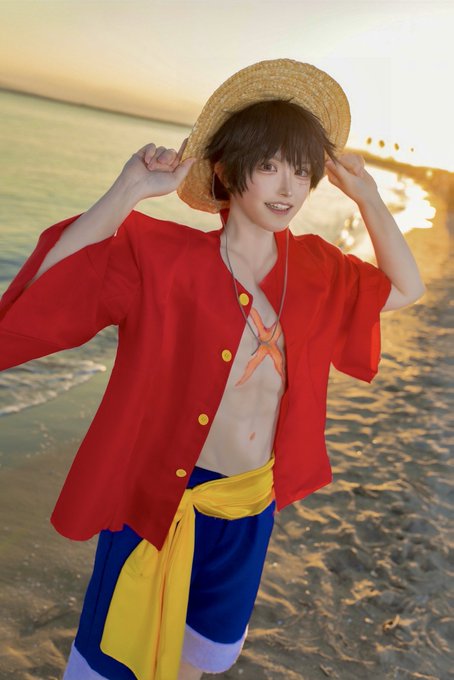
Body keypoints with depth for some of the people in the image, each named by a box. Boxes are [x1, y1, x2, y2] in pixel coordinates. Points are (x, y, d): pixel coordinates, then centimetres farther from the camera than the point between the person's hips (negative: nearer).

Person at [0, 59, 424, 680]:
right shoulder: (164, 256, -16)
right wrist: (129, 191, -31)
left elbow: (406, 289, 10)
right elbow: (51, 283, -26)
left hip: (254, 505, 5)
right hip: (158, 500, -4)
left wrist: (369, 198, -1)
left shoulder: (315, 268, -2)